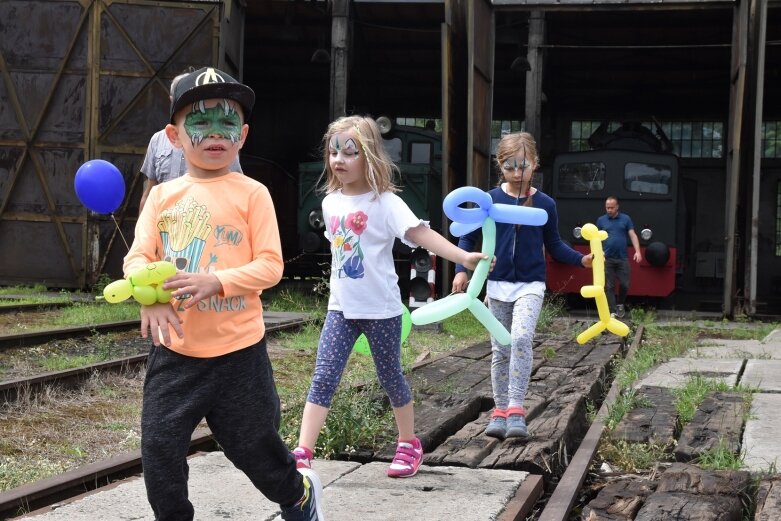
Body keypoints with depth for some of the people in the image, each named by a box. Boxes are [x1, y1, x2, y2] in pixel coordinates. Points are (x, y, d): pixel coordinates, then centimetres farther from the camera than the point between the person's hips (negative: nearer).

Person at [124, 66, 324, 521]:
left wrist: (216, 282, -26)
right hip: (175, 348, 3)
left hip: (238, 349, -3)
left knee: (255, 446, 12)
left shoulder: (251, 194, -6)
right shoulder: (163, 195, 4)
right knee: (159, 450, 0)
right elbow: (138, 257, -1)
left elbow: (270, 265, -10)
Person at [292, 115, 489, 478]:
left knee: (390, 376, 11)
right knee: (323, 378, -3)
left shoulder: (385, 202, -13)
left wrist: (464, 257, -37)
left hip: (381, 309, -4)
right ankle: (303, 453, -3)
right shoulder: (331, 202, 4)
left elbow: (420, 233, -25)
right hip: (341, 308, 4)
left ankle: (409, 445, 31)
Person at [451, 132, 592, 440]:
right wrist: (461, 269, -4)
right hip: (498, 285, 2)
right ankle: (500, 411, 19)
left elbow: (554, 246, 7)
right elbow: (469, 237, 7)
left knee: (521, 338, -22)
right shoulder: (490, 200, -3)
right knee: (500, 350, 8)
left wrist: (581, 259, -6)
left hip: (531, 285, -2)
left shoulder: (545, 204, -2)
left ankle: (516, 410, -19)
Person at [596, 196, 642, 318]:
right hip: (607, 259, 0)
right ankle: (612, 312, 4)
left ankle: (620, 304, 29)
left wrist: (637, 251, -10)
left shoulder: (626, 219, 5)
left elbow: (633, 235, 2)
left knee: (625, 284, 3)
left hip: (622, 258, 0)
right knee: (609, 286, 0)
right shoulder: (601, 220, 6)